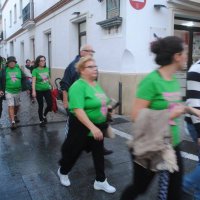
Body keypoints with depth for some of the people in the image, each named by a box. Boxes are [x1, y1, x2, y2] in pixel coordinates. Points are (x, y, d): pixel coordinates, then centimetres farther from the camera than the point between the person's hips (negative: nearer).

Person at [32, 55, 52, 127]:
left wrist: (50, 85, 23)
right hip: (39, 90, -4)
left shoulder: (46, 69, 3)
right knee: (41, 106, 4)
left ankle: (44, 116, 28)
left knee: (50, 104, -1)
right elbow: (33, 81, -17)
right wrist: (33, 91, -25)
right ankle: (41, 121, 22)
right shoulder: (35, 70, -11)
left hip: (47, 89, 4)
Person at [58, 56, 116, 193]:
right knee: (73, 152, 12)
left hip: (98, 126, 8)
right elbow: (78, 110, -30)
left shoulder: (96, 84, 5)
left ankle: (100, 181, 29)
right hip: (82, 127, -7)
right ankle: (63, 172, 41)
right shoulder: (78, 86, -21)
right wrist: (92, 127, -36)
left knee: (99, 153, 13)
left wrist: (101, 125, 18)